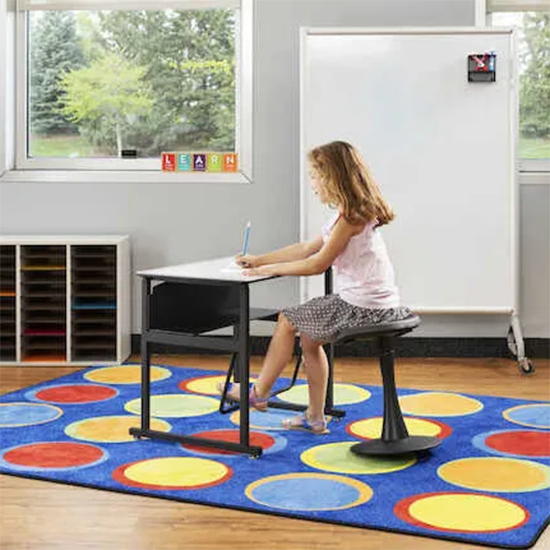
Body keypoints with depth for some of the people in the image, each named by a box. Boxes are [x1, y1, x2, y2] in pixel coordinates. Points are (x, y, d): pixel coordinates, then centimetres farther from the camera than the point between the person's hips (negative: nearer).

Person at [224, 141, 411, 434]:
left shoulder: (351, 216, -17)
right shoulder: (351, 213, 15)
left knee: (287, 320, 2)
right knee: (308, 336, 22)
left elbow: (319, 263, -17)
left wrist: (270, 269, -7)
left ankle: (258, 392, 17)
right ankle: (315, 416, 25)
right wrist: (258, 260, 17)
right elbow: (307, 248, 19)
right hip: (375, 304, 10)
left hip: (361, 307, -10)